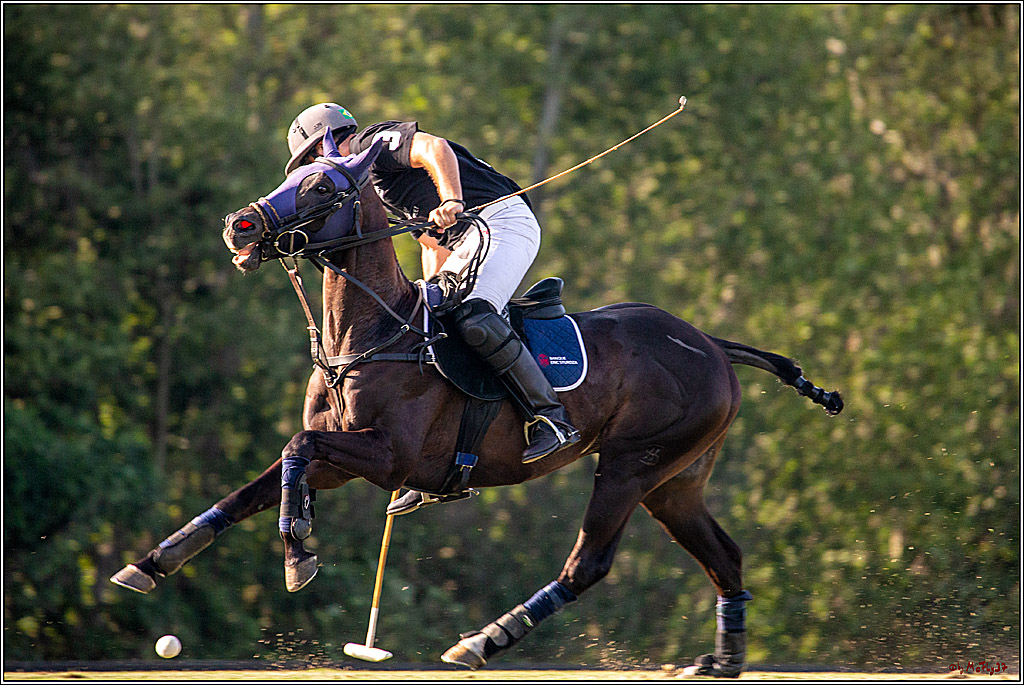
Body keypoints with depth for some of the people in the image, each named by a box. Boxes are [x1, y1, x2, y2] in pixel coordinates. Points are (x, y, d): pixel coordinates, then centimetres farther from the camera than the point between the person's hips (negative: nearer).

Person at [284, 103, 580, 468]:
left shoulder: (372, 142, -1)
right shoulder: (373, 181, 29)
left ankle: (551, 416, -29)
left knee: (472, 317, -29)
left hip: (501, 218, -11)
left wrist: (452, 200, -34)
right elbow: (433, 244, 31)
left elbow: (435, 149, -21)